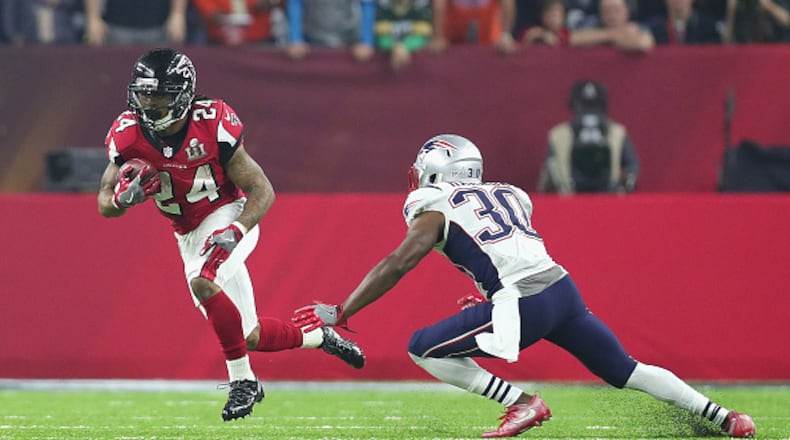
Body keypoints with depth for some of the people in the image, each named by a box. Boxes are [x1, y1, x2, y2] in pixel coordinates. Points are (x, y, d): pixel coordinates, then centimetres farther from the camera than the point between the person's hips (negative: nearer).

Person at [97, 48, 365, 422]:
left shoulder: (212, 125, -24)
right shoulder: (128, 135, -14)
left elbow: (262, 191, -18)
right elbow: (105, 204, -6)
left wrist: (235, 231, -35)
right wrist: (124, 196, -30)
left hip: (229, 219, -5)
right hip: (189, 236, 5)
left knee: (202, 282, -35)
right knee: (250, 337, 7)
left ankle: (242, 380, -20)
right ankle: (319, 337, 36)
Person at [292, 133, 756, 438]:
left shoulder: (438, 208, 5)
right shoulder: (510, 195, 25)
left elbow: (395, 267, -2)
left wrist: (338, 314, 1)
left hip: (525, 306, -7)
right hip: (563, 287, 7)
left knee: (424, 350, 3)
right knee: (625, 370, 18)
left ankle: (521, 402, -3)